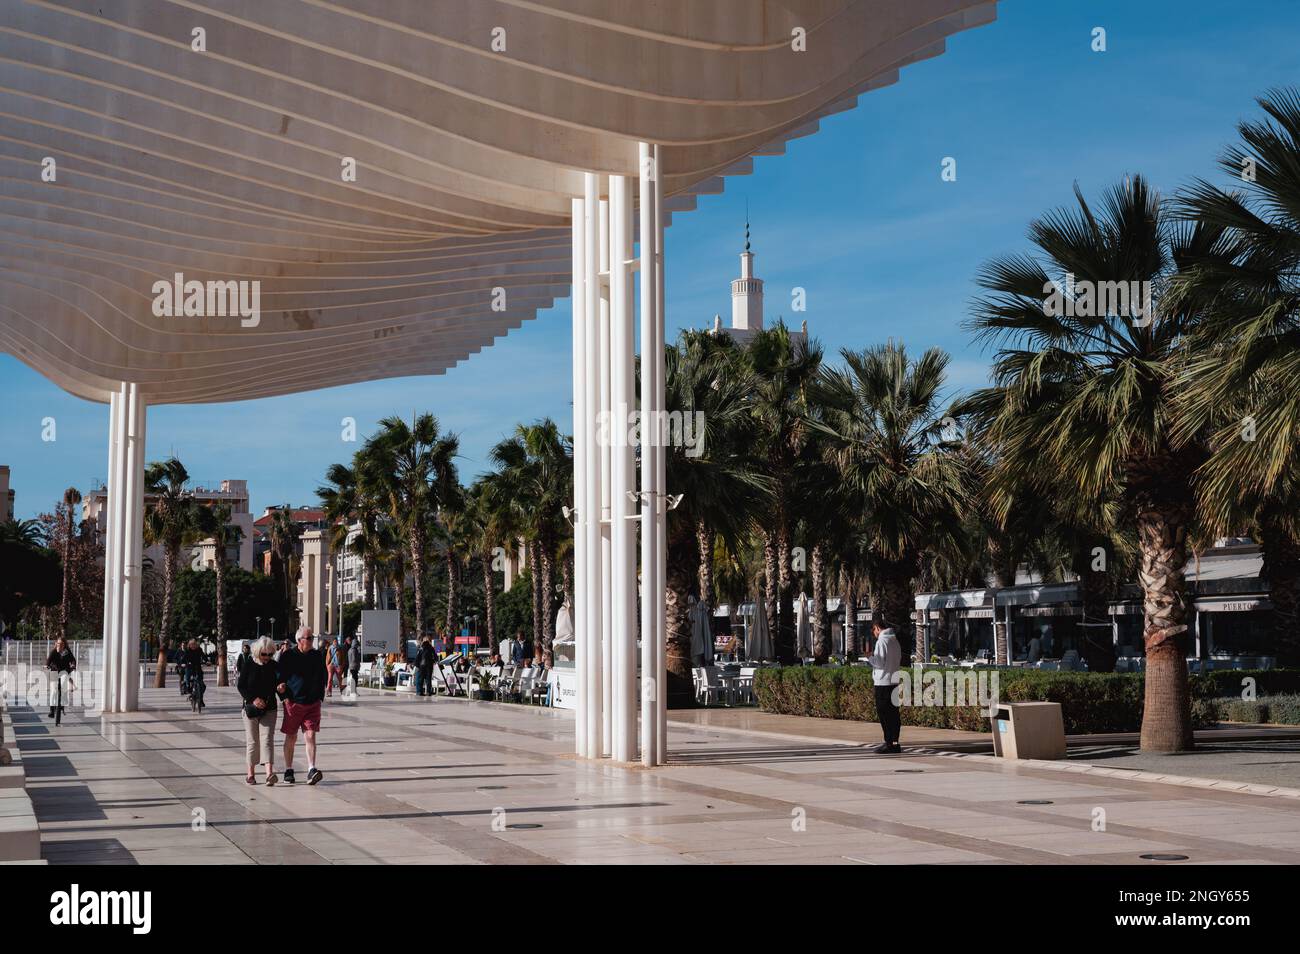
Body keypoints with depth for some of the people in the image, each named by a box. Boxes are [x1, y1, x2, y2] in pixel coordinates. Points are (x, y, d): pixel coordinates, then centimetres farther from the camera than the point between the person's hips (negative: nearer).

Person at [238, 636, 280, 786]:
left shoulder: (274, 666, 2)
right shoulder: (248, 665, -3)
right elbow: (241, 686, -3)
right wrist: (253, 699, -16)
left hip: (269, 709, 0)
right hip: (251, 708, 0)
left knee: (267, 739, -10)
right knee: (252, 741, 5)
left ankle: (269, 772, -22)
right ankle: (251, 773, 17)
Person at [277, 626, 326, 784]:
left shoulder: (317, 656, 7)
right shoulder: (287, 656, -3)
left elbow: (322, 678, 17)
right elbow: (278, 677, 2)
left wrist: (320, 697, 11)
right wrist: (284, 696, -9)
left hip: (313, 704, 2)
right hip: (293, 703, -2)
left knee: (311, 736, -7)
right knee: (291, 738, 6)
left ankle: (311, 770, -11)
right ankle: (288, 771, 17)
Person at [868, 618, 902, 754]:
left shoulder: (882, 641, -13)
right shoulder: (895, 640, 14)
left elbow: (879, 662, -18)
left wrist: (870, 656, 0)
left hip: (883, 683, -9)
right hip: (894, 681, 9)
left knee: (884, 713, -5)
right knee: (893, 712, 10)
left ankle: (890, 744, -7)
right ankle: (894, 742, 13)